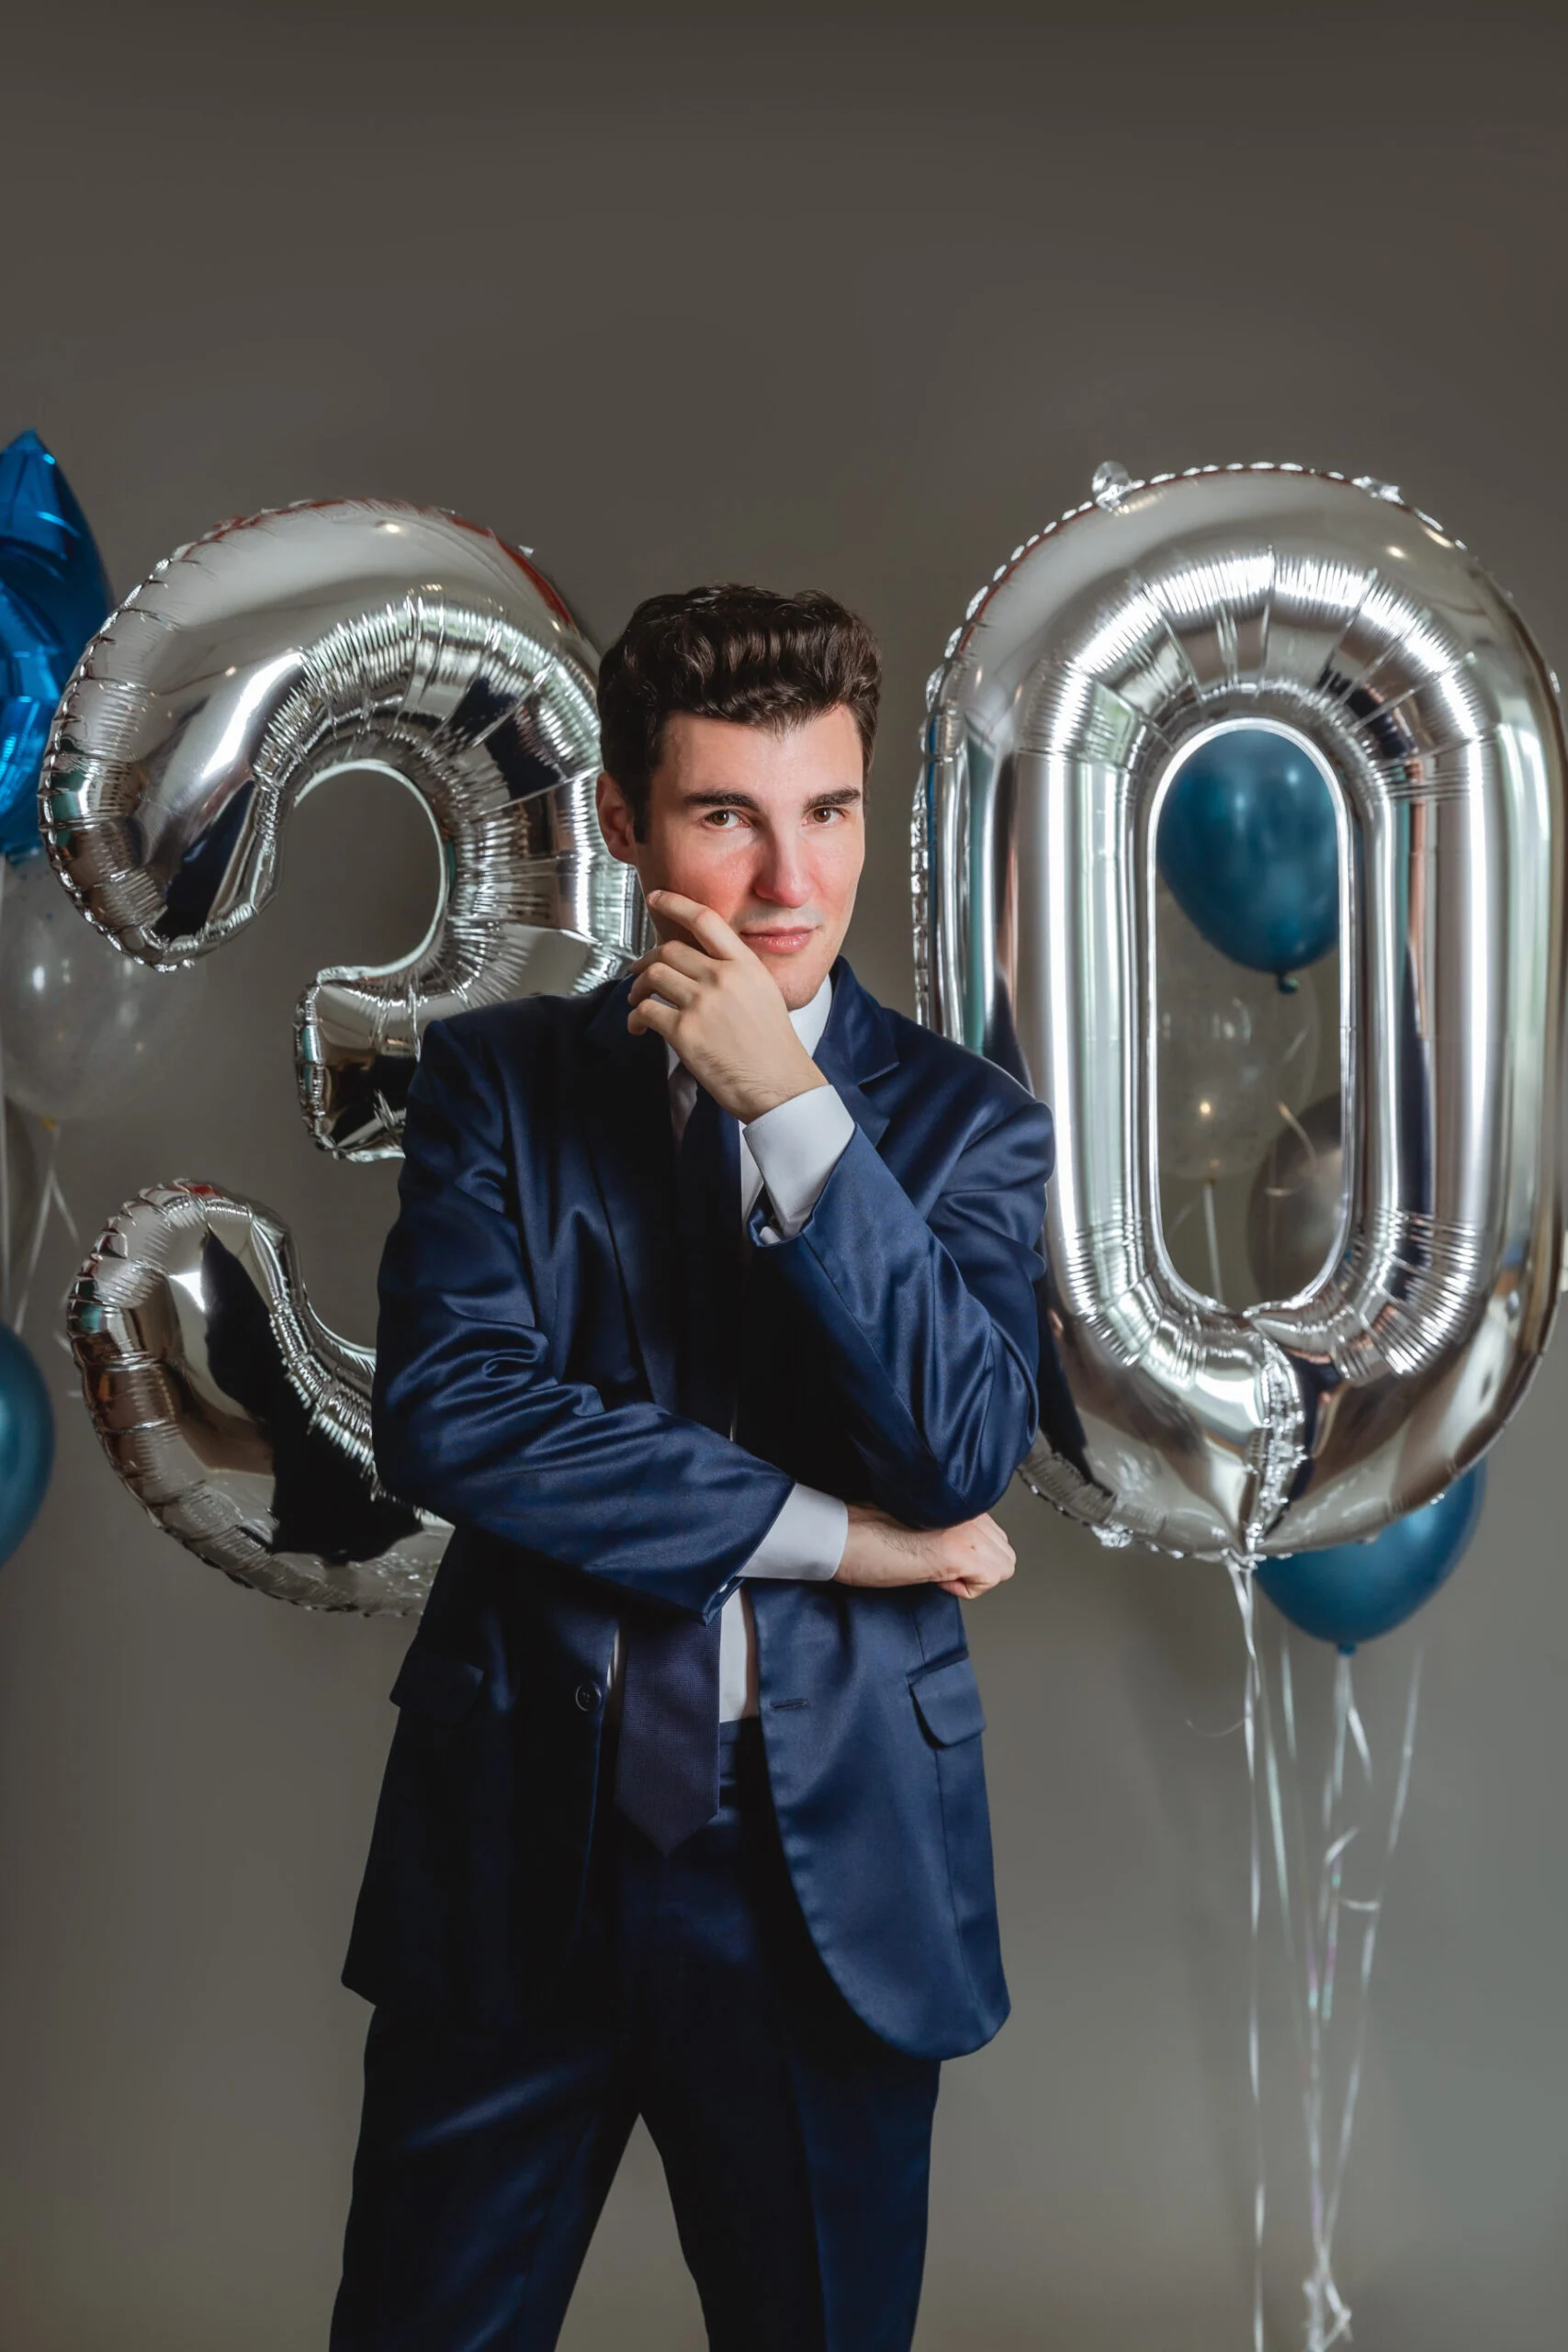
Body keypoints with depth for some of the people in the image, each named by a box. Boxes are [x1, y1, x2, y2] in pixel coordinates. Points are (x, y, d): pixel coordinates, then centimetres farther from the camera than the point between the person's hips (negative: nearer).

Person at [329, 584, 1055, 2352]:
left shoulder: (966, 1122, 2)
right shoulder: (495, 1079, 2)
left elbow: (963, 1453, -12)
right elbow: (443, 1415, -12)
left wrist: (789, 1106, -17)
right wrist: (826, 1533, -12)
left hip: (827, 1862, 0)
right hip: (517, 1844, 0)